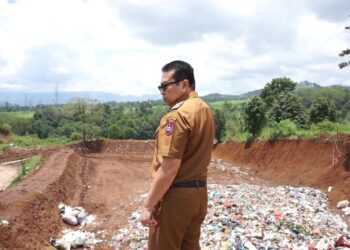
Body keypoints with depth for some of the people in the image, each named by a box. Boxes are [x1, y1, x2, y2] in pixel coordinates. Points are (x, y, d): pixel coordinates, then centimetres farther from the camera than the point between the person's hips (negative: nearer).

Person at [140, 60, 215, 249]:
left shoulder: (176, 116, -20)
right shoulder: (205, 110, 8)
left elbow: (168, 170, -23)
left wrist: (148, 206, -16)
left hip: (176, 195, -9)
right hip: (199, 192, 9)